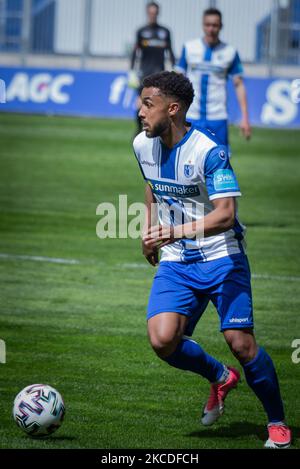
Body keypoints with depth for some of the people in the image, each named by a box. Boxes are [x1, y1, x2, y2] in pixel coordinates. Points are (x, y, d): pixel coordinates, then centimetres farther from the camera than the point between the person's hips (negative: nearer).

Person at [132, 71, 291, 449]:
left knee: (240, 343, -12)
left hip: (221, 257, -5)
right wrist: (148, 229, 19)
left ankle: (277, 423, 10)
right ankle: (220, 377, 15)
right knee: (163, 340, -16)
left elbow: (225, 215, -27)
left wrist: (176, 232, -37)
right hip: (175, 262, 5)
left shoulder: (209, 151, -19)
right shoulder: (143, 146, 2)